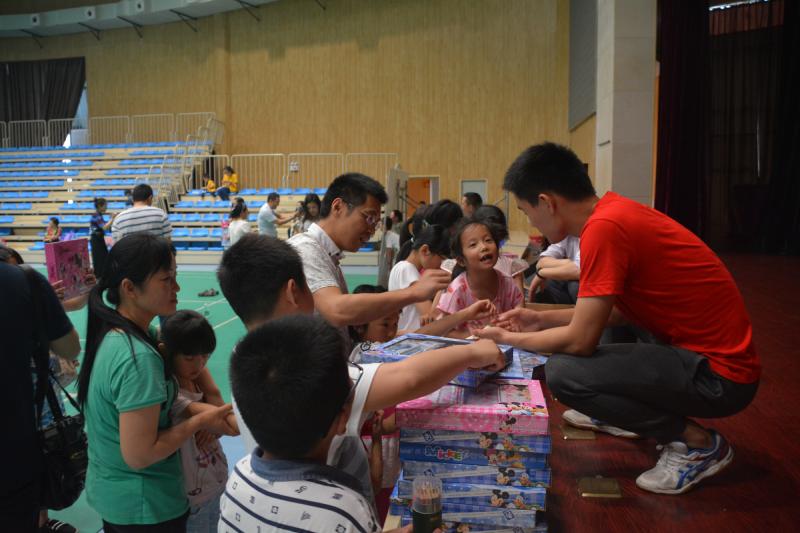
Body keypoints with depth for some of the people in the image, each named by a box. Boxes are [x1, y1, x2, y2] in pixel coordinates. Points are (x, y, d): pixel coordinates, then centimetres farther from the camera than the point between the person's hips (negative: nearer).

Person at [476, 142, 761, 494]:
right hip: (708, 350, 10)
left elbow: (580, 340, -21)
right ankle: (620, 415, 24)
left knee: (562, 373, -21)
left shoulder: (604, 228, -25)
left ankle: (698, 442, -3)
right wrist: (542, 320, 11)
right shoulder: (614, 211, 4)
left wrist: (510, 339, -5)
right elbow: (616, 309, 13)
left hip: (719, 376, -9)